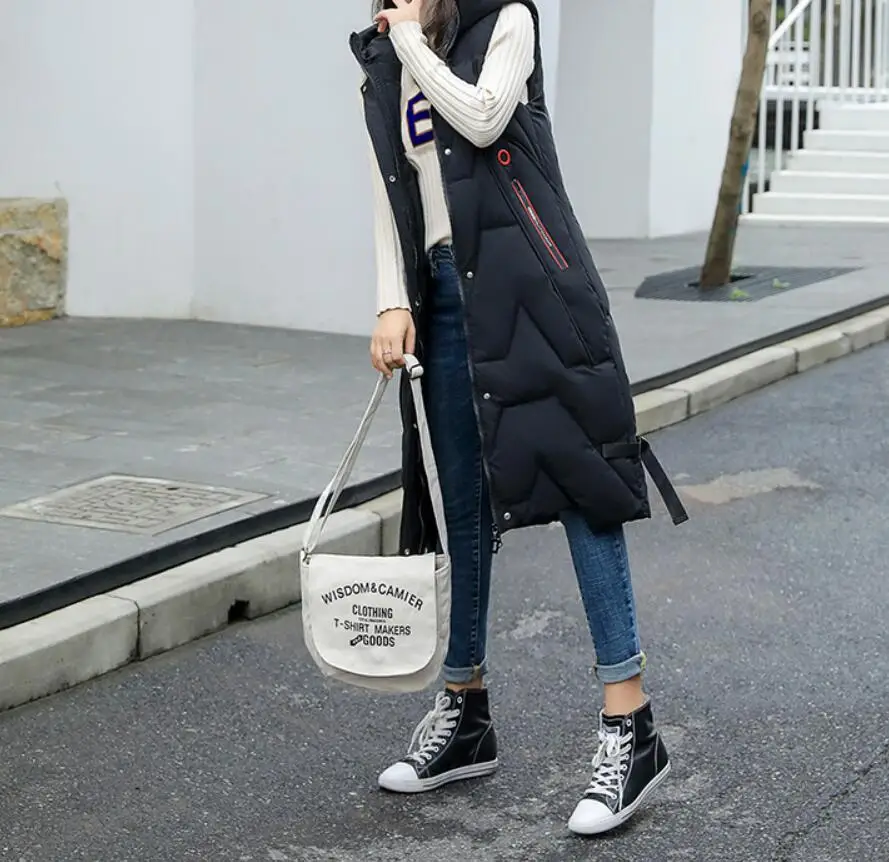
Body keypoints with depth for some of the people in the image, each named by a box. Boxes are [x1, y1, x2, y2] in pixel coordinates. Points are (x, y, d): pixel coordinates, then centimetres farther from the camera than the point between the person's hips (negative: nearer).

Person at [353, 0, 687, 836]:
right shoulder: (381, 67, 14)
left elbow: (482, 117, -16)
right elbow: (391, 203, 11)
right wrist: (392, 302, -1)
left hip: (526, 283, -5)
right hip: (442, 293, 5)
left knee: (577, 479, -11)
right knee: (459, 504, 8)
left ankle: (629, 727, -10)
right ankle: (464, 713, 21)